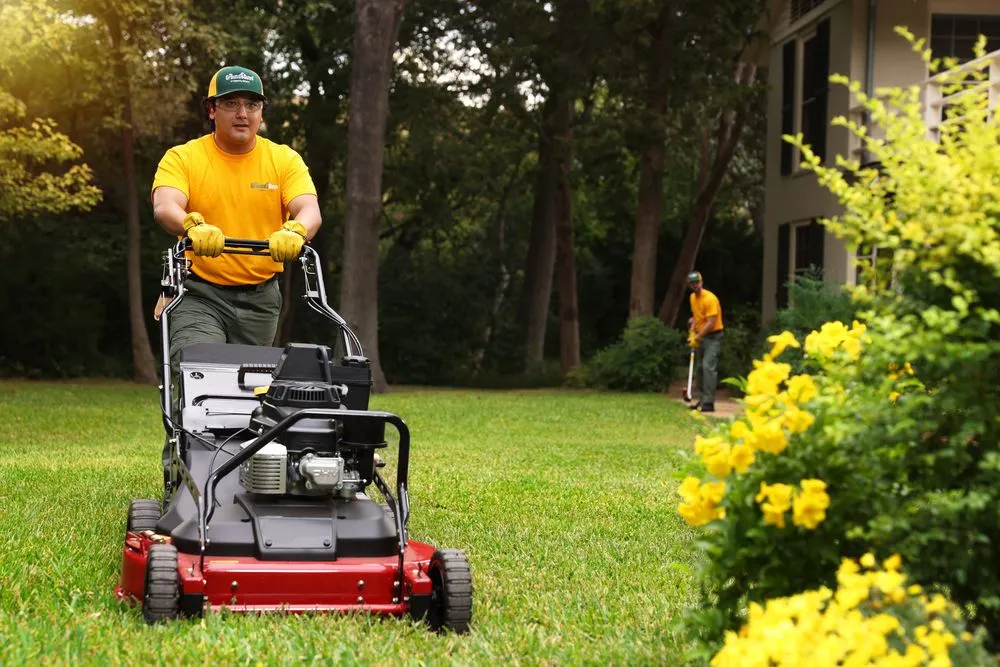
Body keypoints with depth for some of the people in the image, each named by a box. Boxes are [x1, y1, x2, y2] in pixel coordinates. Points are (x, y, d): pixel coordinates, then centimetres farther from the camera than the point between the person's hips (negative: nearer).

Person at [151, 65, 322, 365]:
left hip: (260, 298, 3)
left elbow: (310, 211, -12)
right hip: (199, 294, -2)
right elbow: (164, 207, -20)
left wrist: (295, 232, -36)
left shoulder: (285, 160, 4)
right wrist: (193, 226, -43)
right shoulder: (182, 158, -2)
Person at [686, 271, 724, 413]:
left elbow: (711, 323, -24)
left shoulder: (710, 299, -20)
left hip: (713, 336, -9)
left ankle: (709, 403, -21)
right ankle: (704, 399, 20)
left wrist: (697, 337, -20)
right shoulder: (693, 297, 8)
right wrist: (693, 331, 9)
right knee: (700, 367, 11)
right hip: (701, 336, 9)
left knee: (708, 367, -18)